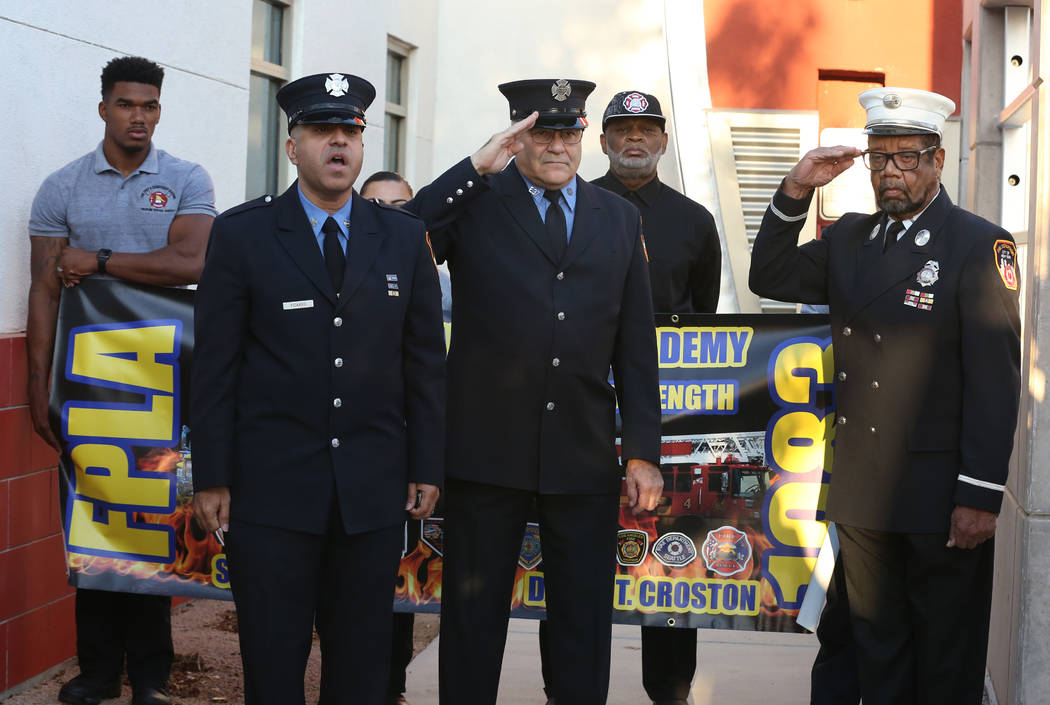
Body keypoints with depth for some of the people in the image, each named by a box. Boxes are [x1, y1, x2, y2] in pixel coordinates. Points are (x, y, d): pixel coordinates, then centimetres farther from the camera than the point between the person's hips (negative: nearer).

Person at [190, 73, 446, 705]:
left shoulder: (405, 237, 8)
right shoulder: (242, 233, 1)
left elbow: (426, 361, 9)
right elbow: (215, 364, -1)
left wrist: (427, 468, 5)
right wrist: (212, 478, -5)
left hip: (374, 488, 2)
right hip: (271, 487, -2)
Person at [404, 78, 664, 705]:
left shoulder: (619, 218, 11)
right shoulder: (473, 202, 1)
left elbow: (635, 344, 10)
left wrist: (644, 452, 5)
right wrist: (477, 167, -16)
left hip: (585, 458, 3)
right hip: (487, 452, -3)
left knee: (585, 629, 11)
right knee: (474, 619, 8)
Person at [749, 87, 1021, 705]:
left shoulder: (981, 246, -8)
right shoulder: (849, 238, 11)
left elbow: (996, 378, -13)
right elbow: (770, 278, 14)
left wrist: (981, 495, -17)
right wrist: (795, 192, 0)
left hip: (941, 495, -5)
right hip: (862, 491, 5)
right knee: (876, 645, 14)